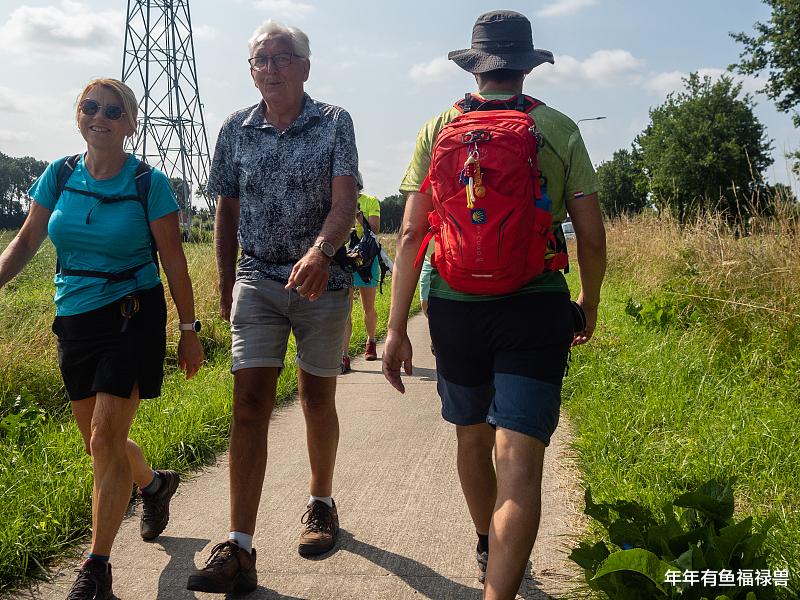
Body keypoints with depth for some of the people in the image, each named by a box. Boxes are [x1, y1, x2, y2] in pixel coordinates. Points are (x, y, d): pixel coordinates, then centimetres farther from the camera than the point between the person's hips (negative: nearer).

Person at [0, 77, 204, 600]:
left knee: (106, 439, -10)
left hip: (133, 317, -5)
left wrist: (190, 330, -4)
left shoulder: (149, 183, -8)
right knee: (98, 441, 15)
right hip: (75, 319, 5)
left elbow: (174, 261, -5)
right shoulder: (59, 175, 3)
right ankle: (154, 484, 47)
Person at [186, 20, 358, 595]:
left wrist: (321, 251, -33)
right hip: (258, 280, 1)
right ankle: (239, 549, -8)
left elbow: (345, 198, -14)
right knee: (250, 403, -8)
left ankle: (322, 504, 34)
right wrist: (226, 283, 14)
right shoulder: (236, 130, 5)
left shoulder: (335, 122, -2)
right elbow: (228, 210, 13)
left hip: (322, 281, -1)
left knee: (318, 398, 11)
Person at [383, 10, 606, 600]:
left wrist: (397, 327, 0)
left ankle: (490, 553, 44)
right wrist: (589, 306, 18)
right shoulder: (560, 129, 1)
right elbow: (592, 238, 1)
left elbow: (411, 234, -3)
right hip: (535, 306, -2)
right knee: (520, 463, -6)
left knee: (472, 438, 22)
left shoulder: (438, 129, 4)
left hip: (454, 304, 3)